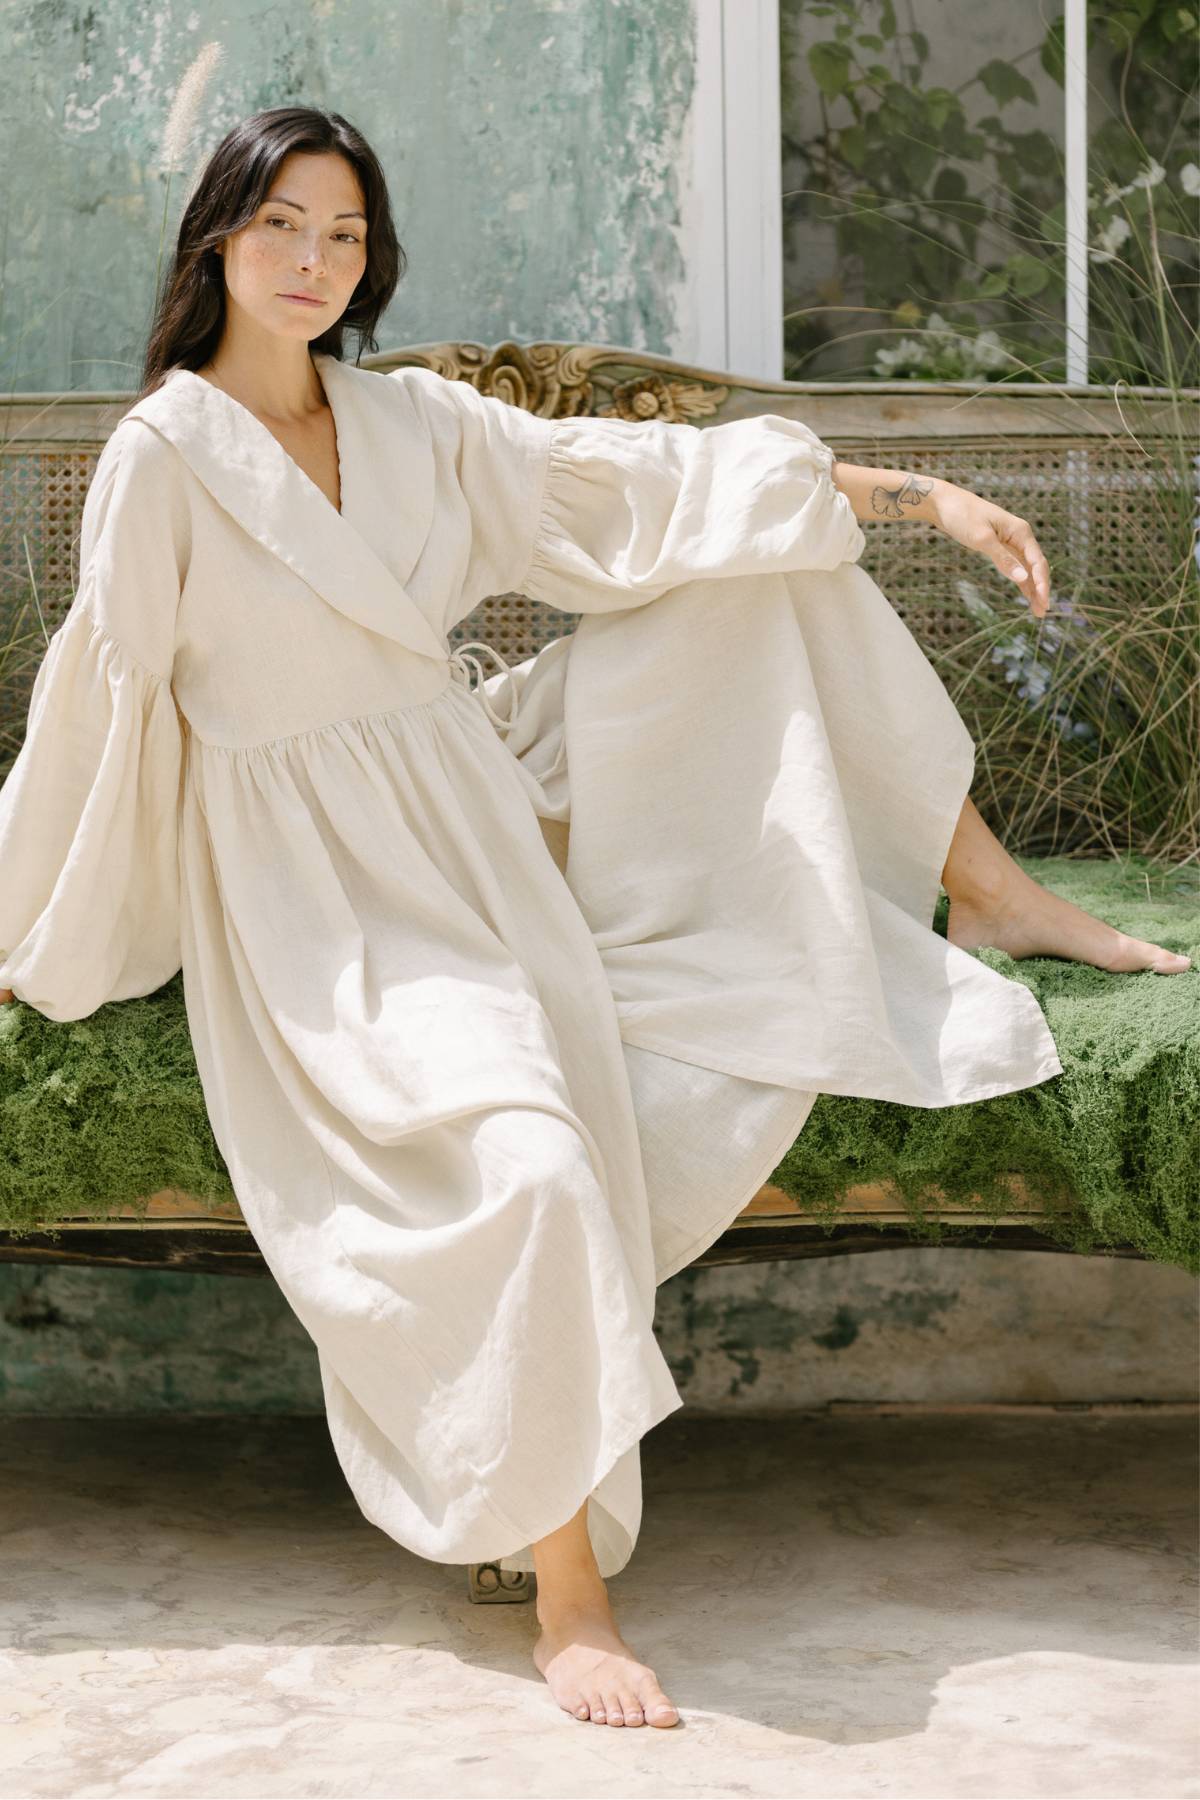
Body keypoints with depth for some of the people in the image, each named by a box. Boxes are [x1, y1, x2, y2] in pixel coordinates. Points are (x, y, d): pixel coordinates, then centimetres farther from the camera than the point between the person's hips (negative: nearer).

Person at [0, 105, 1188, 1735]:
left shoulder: (412, 420, 6)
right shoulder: (164, 455, -10)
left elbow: (640, 480, 6)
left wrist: (925, 495, 3)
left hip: (479, 808, 7)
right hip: (323, 891, -7)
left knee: (754, 574, 3)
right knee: (530, 1163, -34)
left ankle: (982, 886, 10)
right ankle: (565, 1593, -22)